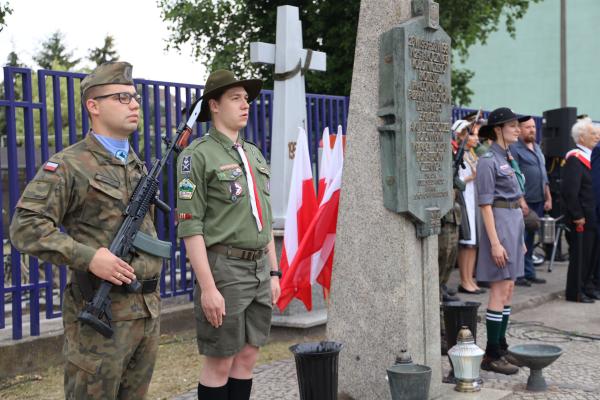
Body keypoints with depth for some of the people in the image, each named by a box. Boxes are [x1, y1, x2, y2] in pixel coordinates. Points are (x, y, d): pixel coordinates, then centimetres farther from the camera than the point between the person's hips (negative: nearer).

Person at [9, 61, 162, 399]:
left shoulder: (139, 166, 15)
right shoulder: (69, 165, -8)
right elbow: (26, 226, -16)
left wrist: (153, 292, 15)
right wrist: (88, 257, -23)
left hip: (148, 311, 7)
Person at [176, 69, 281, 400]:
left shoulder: (255, 155, 15)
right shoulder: (198, 155, -9)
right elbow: (190, 226, -14)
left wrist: (274, 273, 14)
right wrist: (208, 287, -19)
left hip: (259, 269, 7)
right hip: (223, 269, -7)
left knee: (248, 357, 11)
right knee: (220, 362, 2)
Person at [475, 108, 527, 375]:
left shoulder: (508, 157, 15)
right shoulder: (488, 160, -13)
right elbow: (485, 204, -16)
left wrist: (519, 239, 19)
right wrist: (495, 242, -21)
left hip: (514, 222, 9)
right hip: (499, 223, -9)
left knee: (508, 289, 12)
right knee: (500, 291, -6)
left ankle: (501, 347, 20)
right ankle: (492, 356, 0)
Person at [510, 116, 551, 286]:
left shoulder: (537, 148, 18)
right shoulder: (514, 148, -9)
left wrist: (548, 197, 17)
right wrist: (521, 201, -19)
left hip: (538, 201, 8)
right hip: (524, 202, -8)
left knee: (530, 239, 13)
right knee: (520, 238, -5)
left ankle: (529, 273, 19)